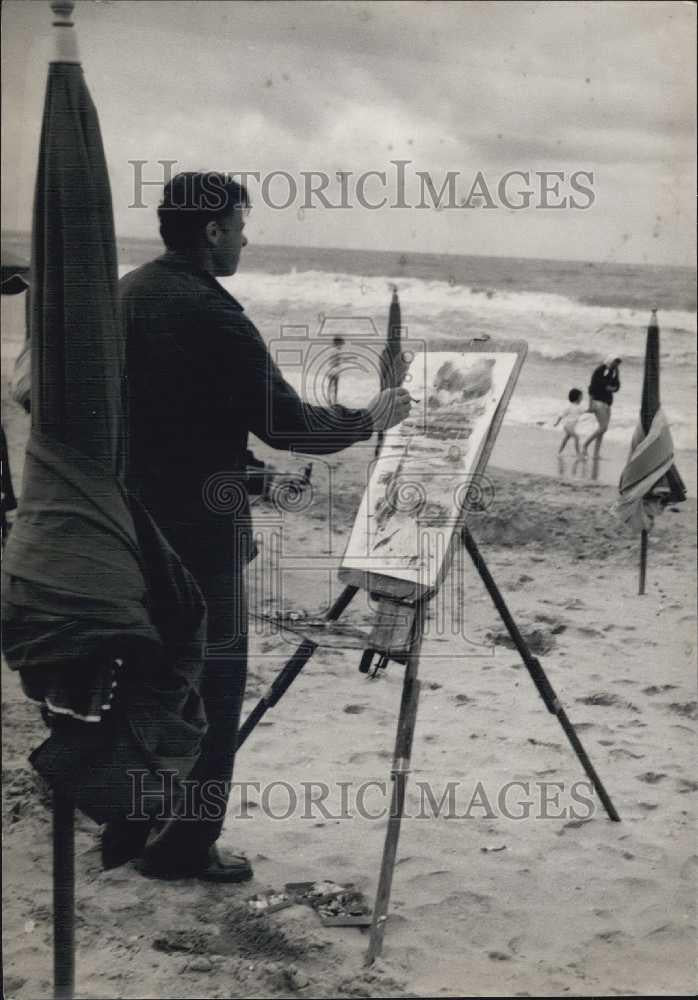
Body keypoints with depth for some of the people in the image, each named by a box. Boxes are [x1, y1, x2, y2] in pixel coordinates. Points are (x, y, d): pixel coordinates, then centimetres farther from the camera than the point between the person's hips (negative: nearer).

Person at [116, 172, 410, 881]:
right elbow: (285, 423, -17)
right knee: (210, 688, 3)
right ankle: (183, 848, 10)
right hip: (198, 532, -9)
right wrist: (370, 419, -2)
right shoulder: (209, 313, -19)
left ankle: (126, 826, 29)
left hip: (131, 526, 9)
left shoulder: (126, 293, 7)